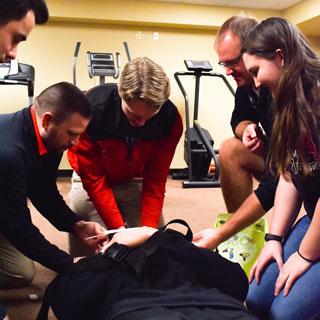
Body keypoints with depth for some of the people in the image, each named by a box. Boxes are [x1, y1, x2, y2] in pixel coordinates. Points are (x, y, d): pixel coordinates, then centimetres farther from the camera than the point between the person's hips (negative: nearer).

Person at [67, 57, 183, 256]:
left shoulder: (170, 118, -27)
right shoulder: (91, 108, -34)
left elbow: (156, 178, -19)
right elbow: (93, 178, -27)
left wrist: (149, 227, -27)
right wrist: (119, 228, -32)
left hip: (135, 181, 2)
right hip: (93, 180, -1)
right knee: (85, 250, -10)